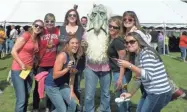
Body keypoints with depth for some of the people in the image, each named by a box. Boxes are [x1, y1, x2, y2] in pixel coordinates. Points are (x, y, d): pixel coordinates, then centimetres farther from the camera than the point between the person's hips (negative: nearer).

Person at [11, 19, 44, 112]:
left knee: (26, 97, 13)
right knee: (21, 100, -10)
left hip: (29, 70, 7)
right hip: (18, 70, -7)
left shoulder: (37, 39, 9)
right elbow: (13, 51, -13)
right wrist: (21, 64, -19)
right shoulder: (25, 35, -12)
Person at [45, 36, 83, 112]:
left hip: (62, 84, 7)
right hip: (51, 85, -7)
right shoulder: (62, 56, -25)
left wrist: (71, 91, -1)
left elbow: (72, 75, 2)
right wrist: (67, 69, -34)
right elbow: (55, 75, -24)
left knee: (73, 104, 3)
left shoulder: (76, 57, -2)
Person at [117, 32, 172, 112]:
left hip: (160, 93, -9)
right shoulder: (138, 56, 9)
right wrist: (131, 94, 13)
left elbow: (148, 75, -30)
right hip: (150, 92, 9)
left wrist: (129, 65, -26)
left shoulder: (147, 53, -18)